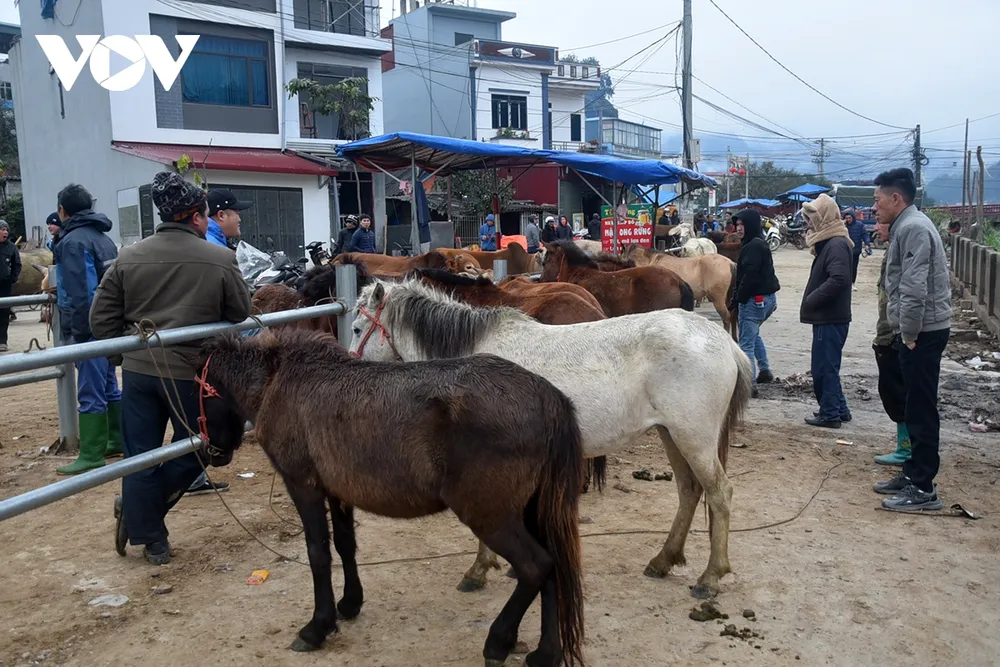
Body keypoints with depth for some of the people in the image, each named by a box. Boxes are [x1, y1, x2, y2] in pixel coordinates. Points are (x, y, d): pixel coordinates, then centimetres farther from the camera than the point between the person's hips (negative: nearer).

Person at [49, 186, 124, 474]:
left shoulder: (73, 241, -13)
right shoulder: (103, 237, 14)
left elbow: (81, 293, -20)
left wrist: (77, 331, -16)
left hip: (89, 328, -9)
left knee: (90, 393, -4)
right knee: (108, 386, 17)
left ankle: (91, 455, 1)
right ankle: (118, 441, 26)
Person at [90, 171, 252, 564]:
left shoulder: (129, 257, 0)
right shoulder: (222, 259, -10)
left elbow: (101, 318, 1)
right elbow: (240, 313, 1)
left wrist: (127, 347, 15)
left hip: (138, 370, 4)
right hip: (192, 372, -3)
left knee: (141, 455, 12)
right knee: (192, 449, 18)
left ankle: (151, 539, 18)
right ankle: (138, 511, 14)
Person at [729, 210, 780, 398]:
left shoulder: (753, 246, -17)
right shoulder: (760, 244, 15)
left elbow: (749, 276, -22)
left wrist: (738, 298, -17)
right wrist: (738, 297, 12)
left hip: (755, 299, -11)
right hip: (767, 297, 11)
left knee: (746, 343, -6)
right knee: (753, 333, 29)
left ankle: (749, 383, -6)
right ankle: (765, 371, 35)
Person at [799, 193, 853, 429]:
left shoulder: (837, 244, -17)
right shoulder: (829, 243, 15)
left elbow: (838, 279, -29)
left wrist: (811, 300, -21)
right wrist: (812, 300, 8)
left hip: (830, 319, -10)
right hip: (828, 317, 10)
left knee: (824, 368, -3)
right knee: (827, 366, 17)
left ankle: (829, 414, 6)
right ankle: (839, 409, 26)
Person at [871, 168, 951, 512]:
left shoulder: (913, 228, -16)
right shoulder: (906, 227, 16)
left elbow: (915, 289, -23)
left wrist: (909, 335, -17)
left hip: (922, 332, -10)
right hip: (915, 331, 10)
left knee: (922, 410, -4)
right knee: (914, 407, 16)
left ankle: (923, 488, 3)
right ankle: (913, 472, 26)